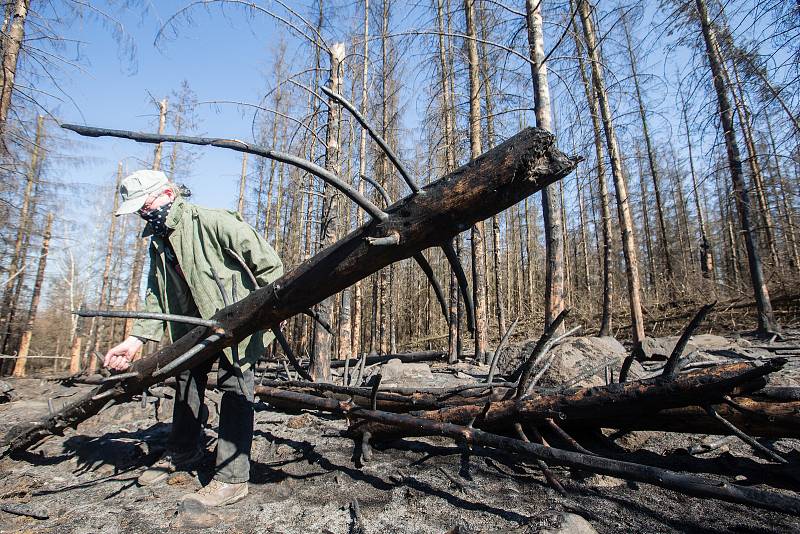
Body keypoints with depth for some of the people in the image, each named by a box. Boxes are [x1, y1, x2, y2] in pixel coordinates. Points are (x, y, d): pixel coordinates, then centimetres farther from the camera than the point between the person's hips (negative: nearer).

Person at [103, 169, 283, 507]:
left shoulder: (214, 222, -18)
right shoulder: (158, 242, 10)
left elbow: (268, 262, -20)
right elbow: (156, 295, 8)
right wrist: (136, 339, -4)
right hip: (192, 324, 9)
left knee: (235, 386, -10)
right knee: (186, 380, 20)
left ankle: (231, 478, -2)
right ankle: (183, 452, 41)